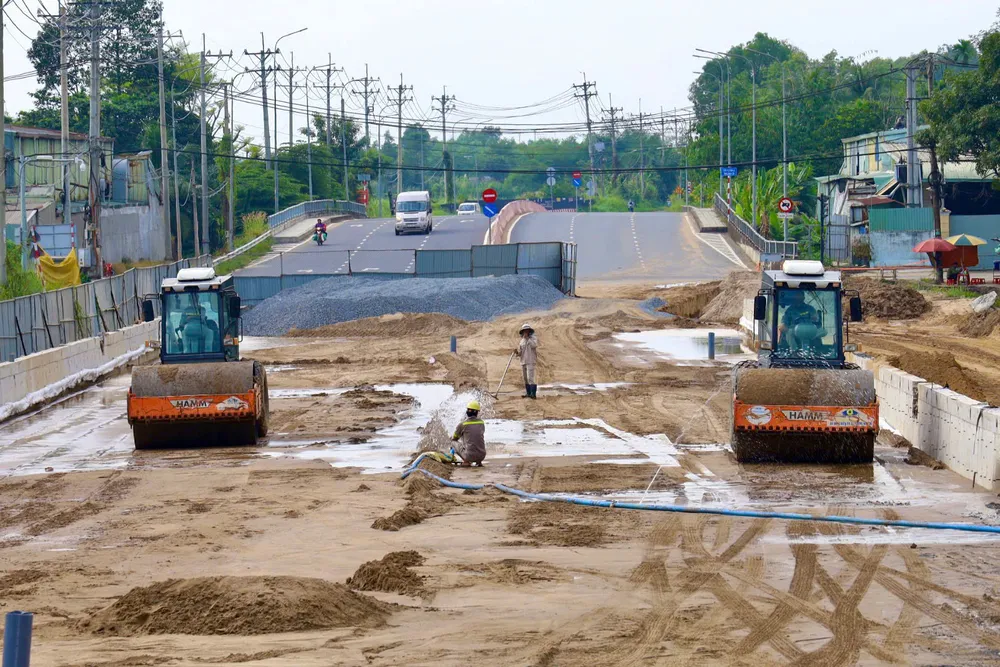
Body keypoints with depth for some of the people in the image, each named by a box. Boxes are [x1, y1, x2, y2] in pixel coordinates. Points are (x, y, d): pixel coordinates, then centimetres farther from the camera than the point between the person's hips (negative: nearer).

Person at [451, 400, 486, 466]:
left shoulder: (462, 425, -5)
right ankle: (478, 461, 16)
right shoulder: (482, 423, 6)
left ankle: (466, 461, 2)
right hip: (482, 455, 4)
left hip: (470, 455, -4)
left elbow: (454, 438, 12)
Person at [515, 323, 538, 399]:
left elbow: (534, 345, -24)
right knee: (525, 378, 9)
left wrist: (527, 338, -20)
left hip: (531, 362, -6)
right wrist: (517, 352, -11)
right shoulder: (521, 341, 12)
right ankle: (528, 393, 17)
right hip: (523, 362, 6)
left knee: (530, 378, -15)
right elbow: (520, 353, 12)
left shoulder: (533, 338, -2)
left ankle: (533, 394, -17)